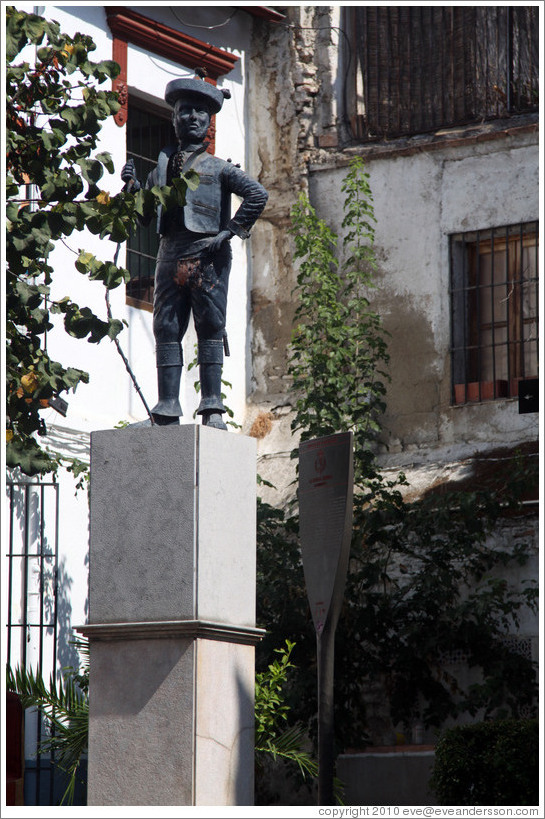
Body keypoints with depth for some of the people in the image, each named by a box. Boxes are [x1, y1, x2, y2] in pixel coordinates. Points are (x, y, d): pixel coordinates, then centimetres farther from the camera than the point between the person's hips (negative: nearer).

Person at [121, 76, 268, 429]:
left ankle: (212, 407, -7)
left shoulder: (218, 167, 8)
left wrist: (230, 231, -7)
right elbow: (144, 216, 20)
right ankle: (168, 409, -3)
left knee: (211, 327, -7)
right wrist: (132, 187, 3)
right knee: (167, 329, -2)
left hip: (208, 255, -4)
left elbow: (258, 194, -2)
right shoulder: (163, 165, 20)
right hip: (171, 253, 4)